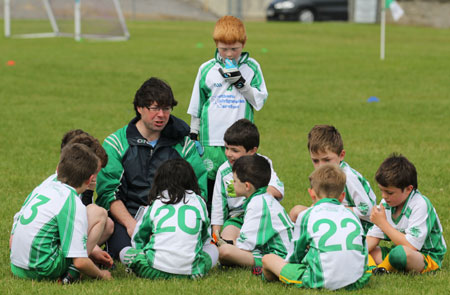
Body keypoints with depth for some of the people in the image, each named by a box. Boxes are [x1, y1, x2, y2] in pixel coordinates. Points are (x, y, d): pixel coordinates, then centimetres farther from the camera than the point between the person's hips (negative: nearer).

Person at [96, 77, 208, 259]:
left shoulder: (183, 144, 12)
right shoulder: (115, 144, 5)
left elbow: (199, 188, 7)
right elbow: (107, 192, -3)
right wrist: (131, 224, -19)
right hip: (127, 215, -2)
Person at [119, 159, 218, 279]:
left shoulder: (154, 204, 11)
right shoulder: (198, 202, 12)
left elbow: (137, 240, 20)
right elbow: (206, 239, 23)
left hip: (156, 270, 0)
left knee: (125, 252, 25)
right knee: (213, 249, 29)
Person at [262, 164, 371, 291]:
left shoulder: (307, 215, 8)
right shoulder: (352, 215, 18)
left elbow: (294, 257, 15)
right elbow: (364, 253, 23)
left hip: (322, 281, -5)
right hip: (357, 281, 5)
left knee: (268, 259, 11)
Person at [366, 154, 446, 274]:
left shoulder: (420, 205, -22)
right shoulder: (386, 203, 1)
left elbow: (411, 246, -27)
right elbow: (373, 237, 3)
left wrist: (383, 223, -21)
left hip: (428, 258, -7)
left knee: (402, 252, -38)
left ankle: (383, 268, -13)